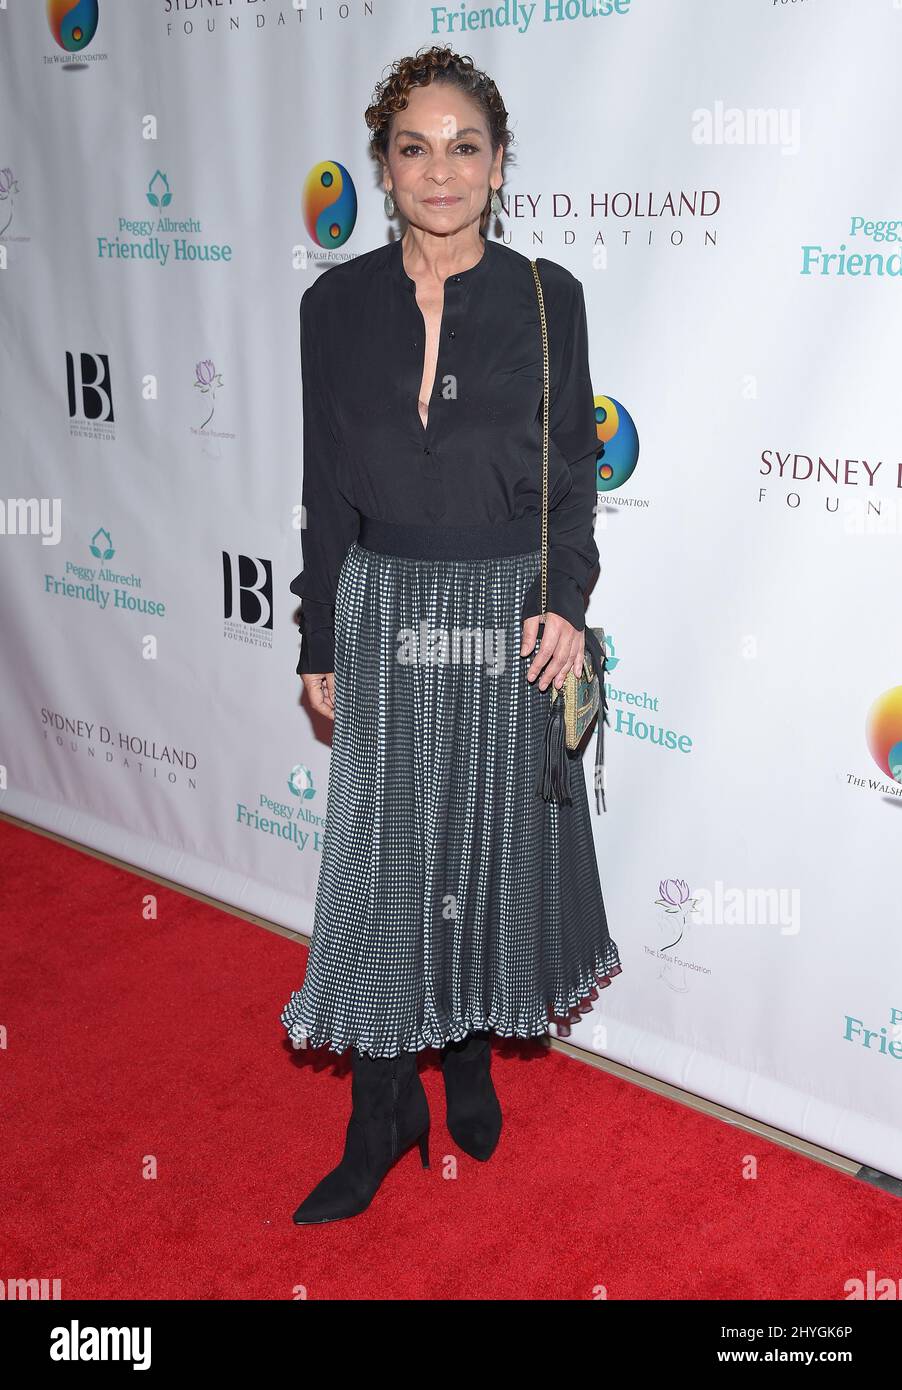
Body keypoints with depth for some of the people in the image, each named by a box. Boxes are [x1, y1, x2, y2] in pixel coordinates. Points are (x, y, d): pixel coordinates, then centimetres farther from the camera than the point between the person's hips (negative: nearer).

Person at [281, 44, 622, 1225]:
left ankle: (471, 1059, 34)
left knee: (493, 845, 11)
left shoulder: (546, 297, -1)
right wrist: (320, 644, 4)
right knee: (383, 857, 3)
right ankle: (384, 1115, 19)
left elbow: (571, 466, 1)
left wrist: (566, 600, -11)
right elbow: (328, 486, 3)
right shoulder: (338, 303, 1)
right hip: (386, 607, 1)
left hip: (509, 608, 0)